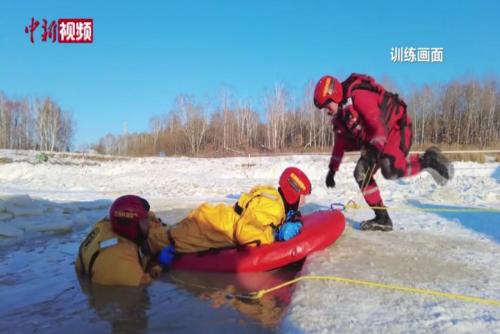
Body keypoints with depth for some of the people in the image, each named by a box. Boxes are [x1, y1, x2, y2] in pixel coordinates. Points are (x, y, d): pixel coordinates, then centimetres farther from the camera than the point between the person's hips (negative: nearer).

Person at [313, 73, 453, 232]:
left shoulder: (359, 96, -24)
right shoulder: (340, 115, 5)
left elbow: (379, 125, -31)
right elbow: (340, 142, 14)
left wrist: (374, 151, -42)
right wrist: (332, 169, 14)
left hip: (397, 128, -9)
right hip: (375, 139, 9)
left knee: (391, 170, -32)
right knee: (361, 174, -2)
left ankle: (428, 160, -4)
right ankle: (382, 219, 5)